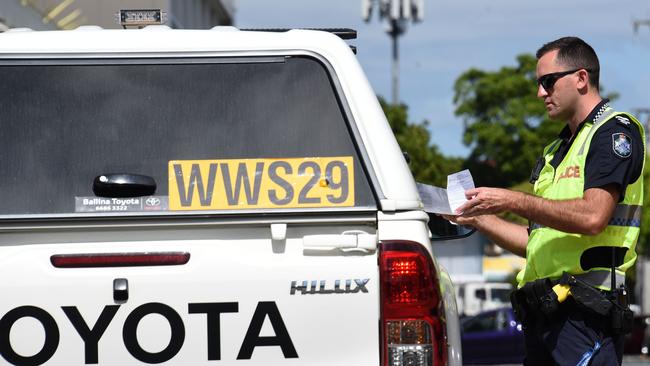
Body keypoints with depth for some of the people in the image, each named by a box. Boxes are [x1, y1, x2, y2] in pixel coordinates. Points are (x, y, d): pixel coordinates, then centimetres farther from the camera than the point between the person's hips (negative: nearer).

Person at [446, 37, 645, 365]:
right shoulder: (557, 151, 27)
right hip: (544, 313, 9)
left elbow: (592, 217, -17)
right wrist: (477, 218, 15)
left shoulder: (615, 131, -2)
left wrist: (512, 201, -15)